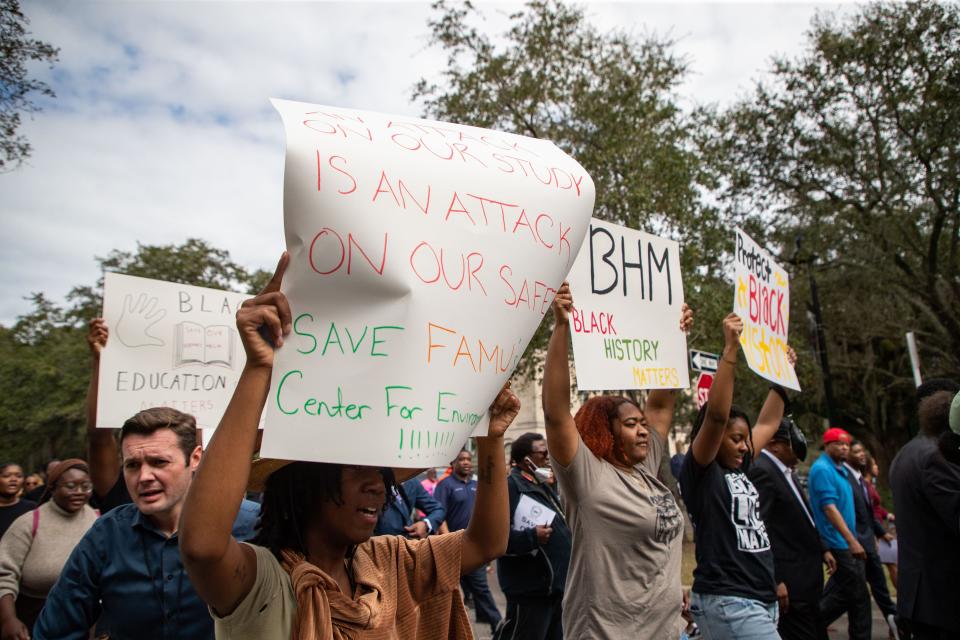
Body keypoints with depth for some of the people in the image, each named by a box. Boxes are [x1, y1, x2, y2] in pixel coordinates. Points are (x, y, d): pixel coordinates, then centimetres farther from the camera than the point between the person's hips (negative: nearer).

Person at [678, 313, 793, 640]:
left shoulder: (739, 469, 11)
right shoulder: (699, 471, -9)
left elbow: (767, 423, 22)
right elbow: (716, 414, -23)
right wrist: (730, 349, -26)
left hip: (763, 600, 8)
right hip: (726, 602, -8)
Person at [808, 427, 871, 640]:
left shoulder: (840, 469, 14)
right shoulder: (822, 469, -15)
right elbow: (829, 508, -22)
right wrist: (852, 541, -25)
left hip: (845, 545, 9)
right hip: (840, 545, -9)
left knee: (842, 594, 13)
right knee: (859, 598, -3)